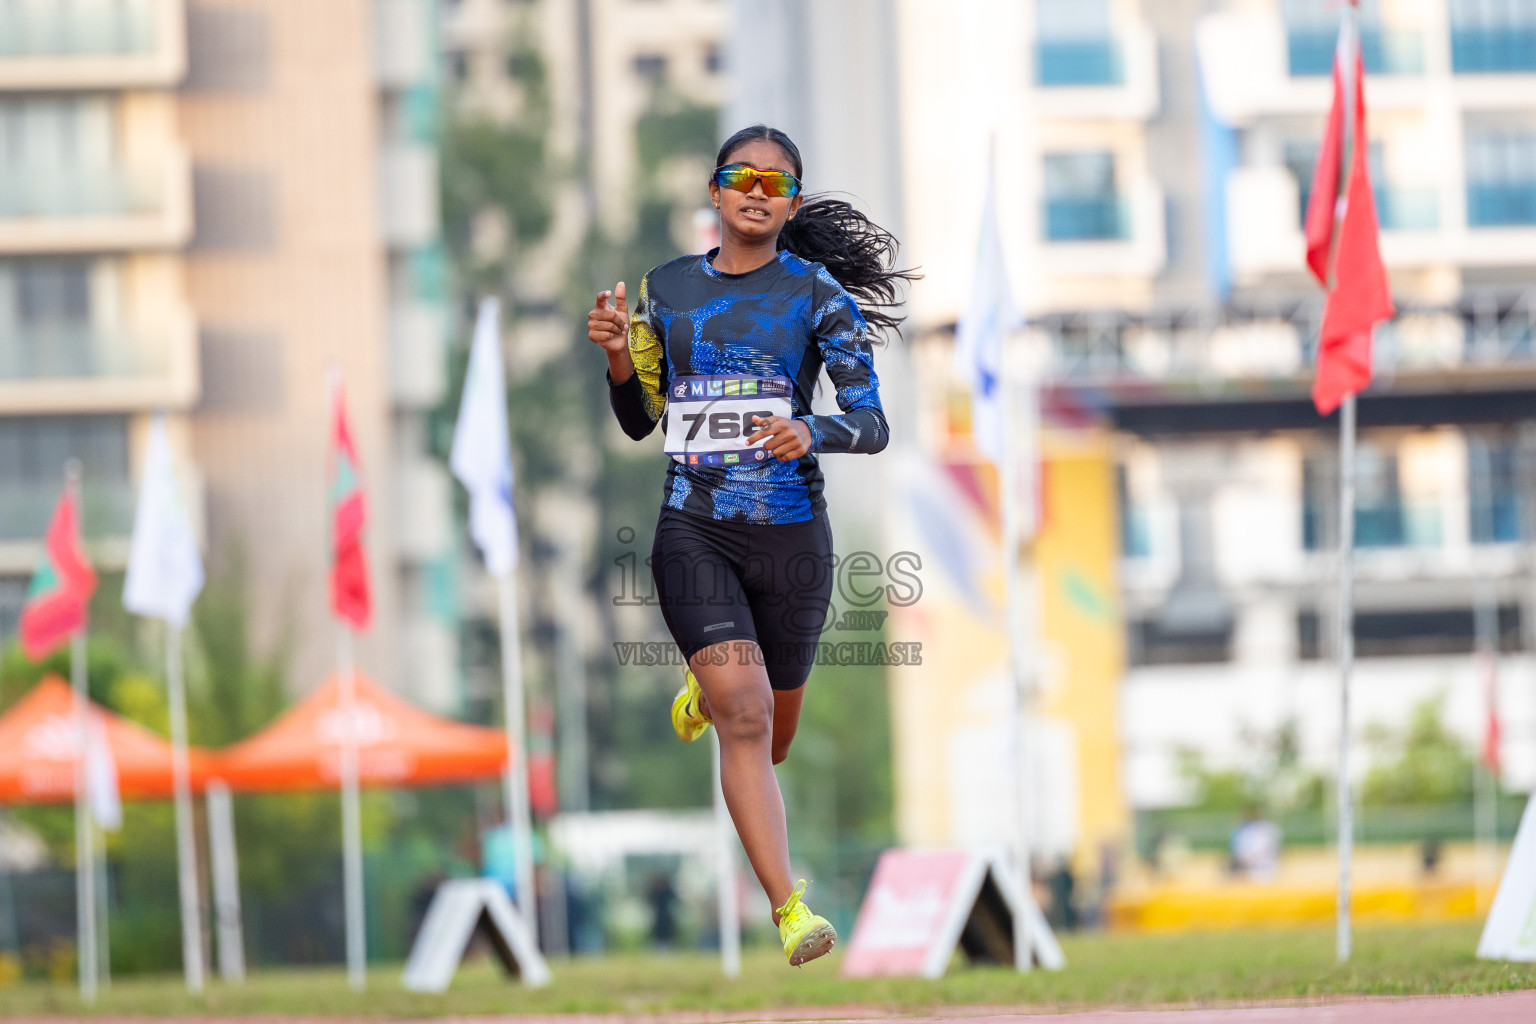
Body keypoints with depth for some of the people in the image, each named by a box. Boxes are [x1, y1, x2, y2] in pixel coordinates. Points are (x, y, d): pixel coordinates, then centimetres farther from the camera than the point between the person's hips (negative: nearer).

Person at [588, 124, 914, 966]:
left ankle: (703, 692, 52)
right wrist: (619, 360, -5)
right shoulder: (667, 289, 7)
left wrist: (814, 433, -26)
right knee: (743, 713, -19)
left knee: (770, 736, 15)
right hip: (694, 527, 0)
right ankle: (789, 909, -21)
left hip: (789, 531, 0)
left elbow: (873, 425, -6)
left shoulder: (819, 294, -2)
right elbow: (640, 422, 15)